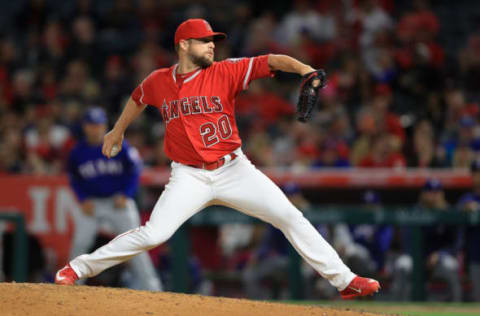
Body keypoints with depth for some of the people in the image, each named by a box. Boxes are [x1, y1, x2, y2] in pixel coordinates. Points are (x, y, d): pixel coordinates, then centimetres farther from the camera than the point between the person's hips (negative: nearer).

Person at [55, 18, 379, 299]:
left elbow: (270, 62, -16)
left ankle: (344, 279, -2)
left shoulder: (226, 72, -5)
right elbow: (138, 98, 24)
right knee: (153, 233, -16)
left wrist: (303, 68, -34)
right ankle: (79, 267, 0)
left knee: (290, 217, -8)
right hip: (190, 177, -1)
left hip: (234, 170, 1)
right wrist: (118, 130, 36)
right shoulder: (158, 82, 1)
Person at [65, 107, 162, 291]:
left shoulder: (118, 146, -8)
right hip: (93, 204, 2)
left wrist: (126, 196, -12)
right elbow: (74, 180, 12)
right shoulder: (78, 152, 0)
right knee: (79, 243, -8)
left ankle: (150, 286, -6)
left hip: (119, 202, -2)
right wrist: (83, 200, -3)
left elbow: (134, 171, -1)